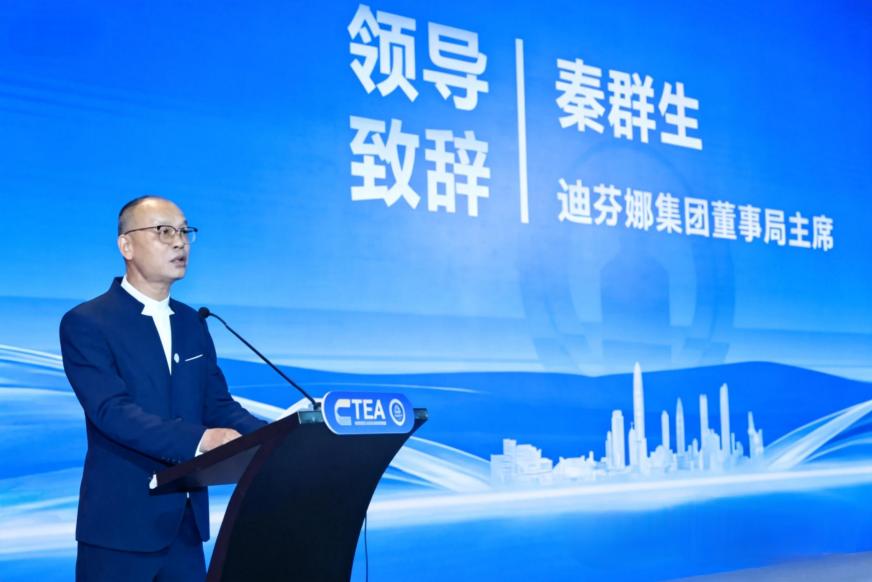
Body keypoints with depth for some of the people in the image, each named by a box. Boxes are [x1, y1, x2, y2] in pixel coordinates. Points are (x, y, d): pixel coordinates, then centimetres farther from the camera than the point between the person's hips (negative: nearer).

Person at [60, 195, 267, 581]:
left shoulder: (191, 323, 13)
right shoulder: (86, 323, -9)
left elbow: (218, 404, 8)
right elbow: (112, 411, -21)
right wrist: (199, 439, -33)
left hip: (185, 520, 6)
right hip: (121, 523, -6)